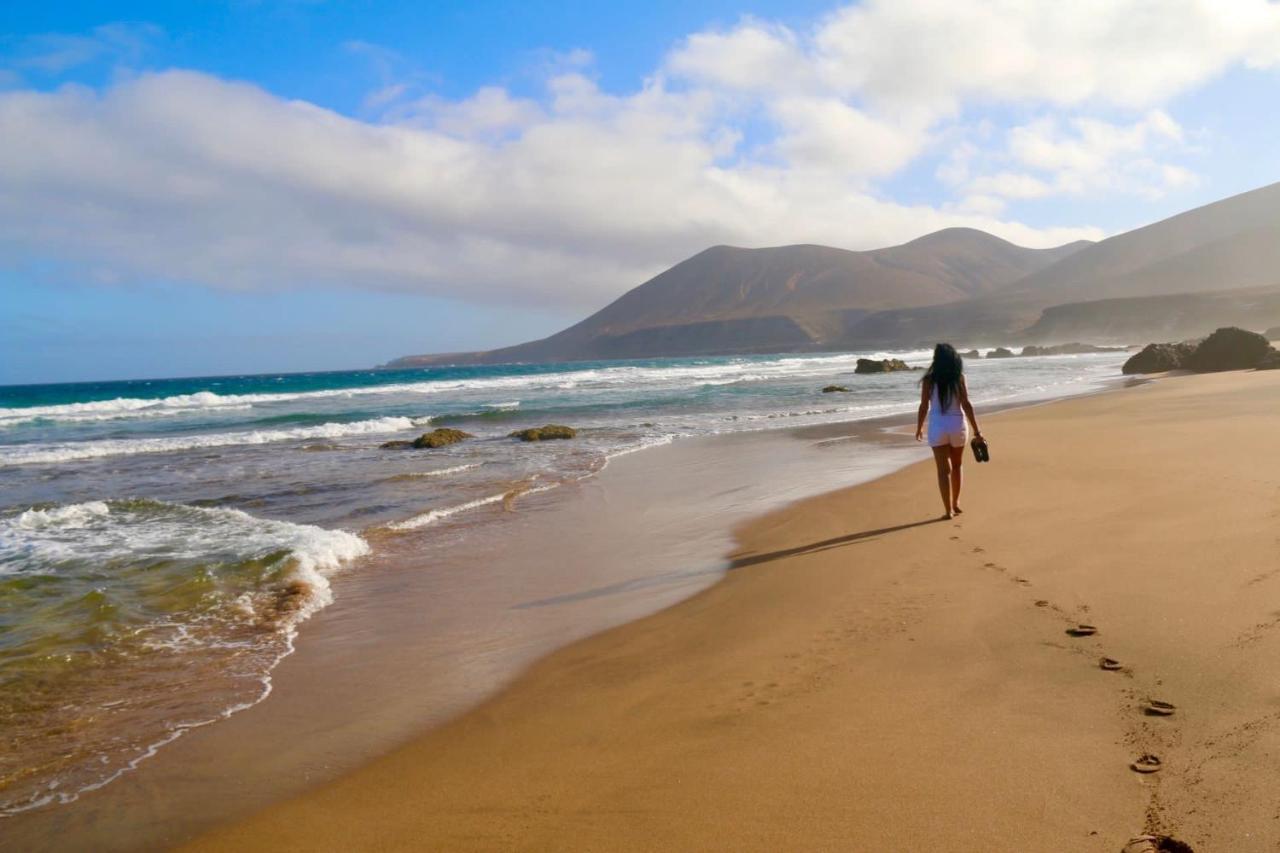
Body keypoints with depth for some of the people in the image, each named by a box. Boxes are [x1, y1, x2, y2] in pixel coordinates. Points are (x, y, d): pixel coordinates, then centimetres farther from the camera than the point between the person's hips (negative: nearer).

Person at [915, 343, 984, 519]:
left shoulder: (929, 380, -6)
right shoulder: (959, 377, -3)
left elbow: (924, 407, -5)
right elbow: (966, 405, -5)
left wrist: (919, 428, 9)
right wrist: (976, 430, -2)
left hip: (938, 427, -2)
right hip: (957, 425, 2)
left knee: (944, 469, 2)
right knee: (957, 465, 21)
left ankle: (949, 510, -1)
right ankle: (955, 503, 28)